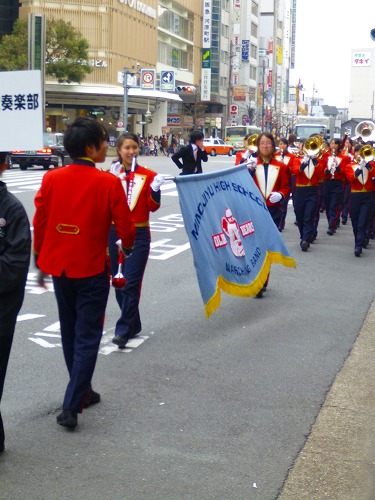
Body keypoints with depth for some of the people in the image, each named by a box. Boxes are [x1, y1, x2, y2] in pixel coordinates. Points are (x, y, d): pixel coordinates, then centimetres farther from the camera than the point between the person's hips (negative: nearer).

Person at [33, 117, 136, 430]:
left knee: (70, 333, 19)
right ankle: (71, 406, -2)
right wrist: (127, 246, 13)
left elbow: (39, 224, 1)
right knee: (87, 337, 3)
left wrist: (41, 259, 15)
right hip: (92, 269, -4)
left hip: (59, 267, 5)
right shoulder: (109, 183, -14)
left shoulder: (51, 179, -4)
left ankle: (82, 391, 33)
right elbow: (125, 226, -10)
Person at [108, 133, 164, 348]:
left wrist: (155, 190, -22)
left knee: (131, 283, -9)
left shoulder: (149, 175, -2)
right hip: (114, 233, 3)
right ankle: (133, 325, 25)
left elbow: (153, 207, -5)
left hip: (139, 235, -3)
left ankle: (123, 331, -7)